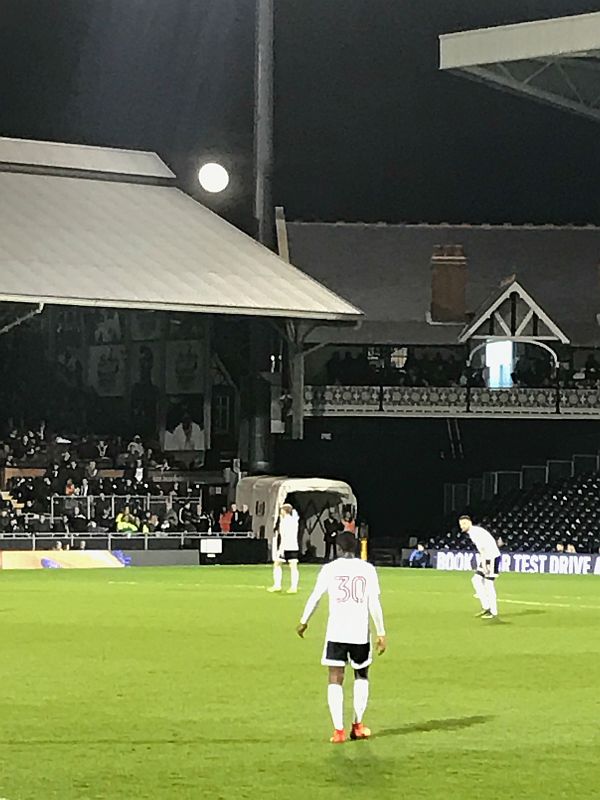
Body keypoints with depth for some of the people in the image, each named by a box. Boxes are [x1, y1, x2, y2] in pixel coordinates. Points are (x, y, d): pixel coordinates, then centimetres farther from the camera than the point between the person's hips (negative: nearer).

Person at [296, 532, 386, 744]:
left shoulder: (330, 569, 0)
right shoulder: (367, 569, 1)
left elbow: (315, 597, 2)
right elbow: (374, 604, -2)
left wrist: (304, 622, 17)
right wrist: (381, 633, 3)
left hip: (336, 632, -1)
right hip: (360, 632, 1)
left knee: (335, 680, 1)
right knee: (362, 675, 21)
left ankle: (338, 730, -8)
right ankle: (358, 725, 20)